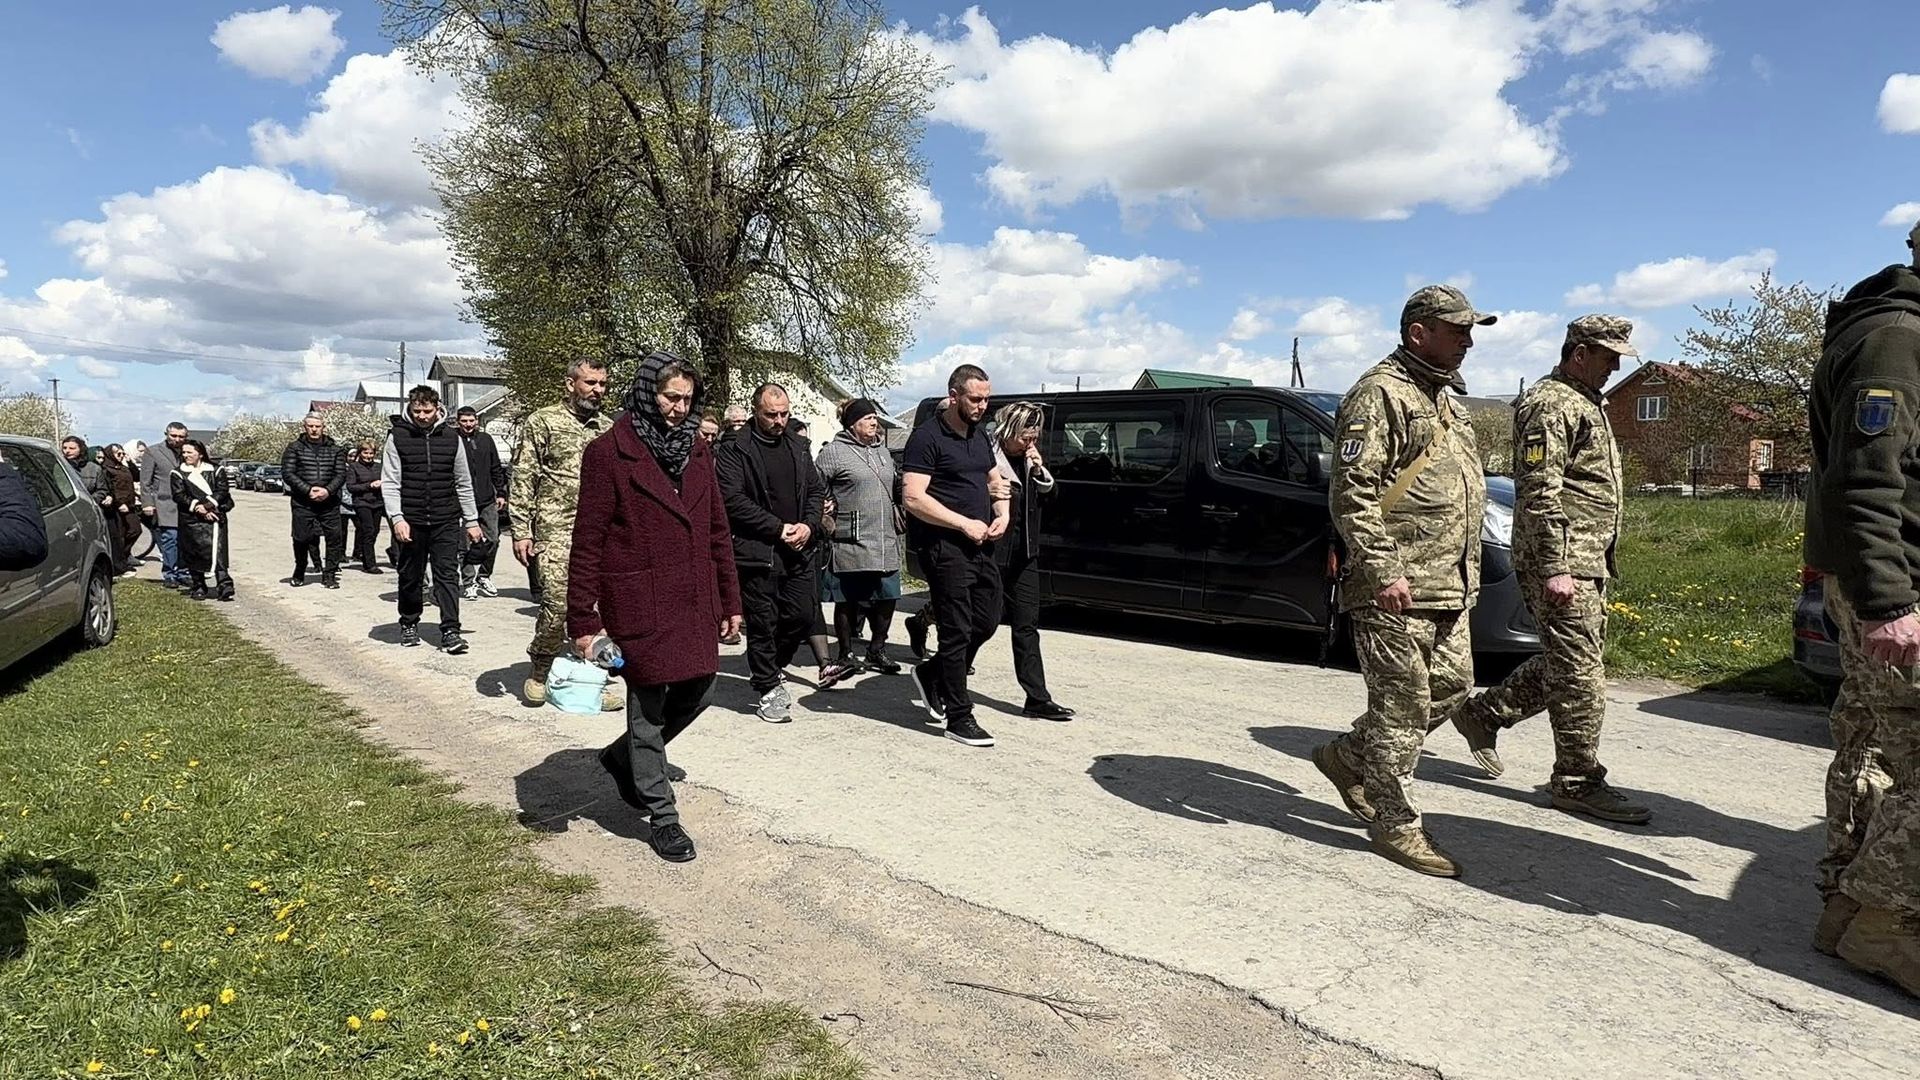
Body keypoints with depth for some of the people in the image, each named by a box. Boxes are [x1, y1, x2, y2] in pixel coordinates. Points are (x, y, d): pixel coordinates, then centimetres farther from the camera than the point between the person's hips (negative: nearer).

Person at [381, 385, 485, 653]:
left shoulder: (451, 438, 5)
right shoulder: (398, 437, 0)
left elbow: (464, 483, 10)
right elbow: (390, 482, -3)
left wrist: (472, 521, 9)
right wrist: (397, 518, -14)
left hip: (446, 521, 0)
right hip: (411, 521, 0)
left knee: (447, 575, -4)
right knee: (410, 576, 11)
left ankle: (450, 631, -4)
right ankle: (409, 625, 28)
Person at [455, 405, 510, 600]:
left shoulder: (486, 440, 11)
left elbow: (496, 469, 16)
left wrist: (501, 493, 12)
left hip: (488, 501, 5)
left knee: (493, 540, 6)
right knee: (467, 543, -1)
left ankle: (484, 577, 23)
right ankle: (468, 582, 8)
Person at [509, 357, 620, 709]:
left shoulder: (608, 429, 15)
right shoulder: (543, 422, 1)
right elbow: (522, 480, -2)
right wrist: (521, 531, -9)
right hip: (556, 531, -4)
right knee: (557, 605, -9)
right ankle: (540, 670, 14)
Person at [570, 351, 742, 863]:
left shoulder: (697, 448, 9)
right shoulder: (610, 452, -9)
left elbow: (717, 529, 12)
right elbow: (588, 539, -9)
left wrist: (730, 600, 11)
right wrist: (583, 619, -11)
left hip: (694, 600, 6)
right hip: (639, 604, -6)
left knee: (697, 691, 13)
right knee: (648, 705, 5)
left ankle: (622, 757, 39)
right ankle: (662, 816, 21)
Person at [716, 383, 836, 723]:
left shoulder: (798, 447, 14)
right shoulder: (735, 449, -5)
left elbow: (816, 490, 16)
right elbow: (733, 498, -14)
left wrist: (809, 525, -4)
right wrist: (778, 528, -15)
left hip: (798, 549, 6)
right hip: (757, 551, -6)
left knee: (803, 615, 9)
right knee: (762, 622, 1)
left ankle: (771, 666, 32)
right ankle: (768, 688, 15)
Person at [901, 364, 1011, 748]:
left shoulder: (980, 435, 15)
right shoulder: (928, 437, -11)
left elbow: (996, 481, 26)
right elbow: (912, 498, -18)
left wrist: (1002, 515, 4)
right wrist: (965, 525, -18)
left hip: (980, 545, 8)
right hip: (944, 547, -8)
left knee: (987, 620, 12)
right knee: (957, 631, -3)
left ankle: (931, 674, 33)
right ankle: (959, 718, 7)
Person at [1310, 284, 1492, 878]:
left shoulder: (1445, 399, 20)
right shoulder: (1380, 394, -11)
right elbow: (1353, 492, -19)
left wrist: (1464, 573, 23)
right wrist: (1382, 572, -24)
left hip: (1448, 586, 10)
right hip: (1396, 586, -10)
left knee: (1451, 687, 14)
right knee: (1403, 703, -3)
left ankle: (1349, 757, 28)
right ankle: (1395, 824, 9)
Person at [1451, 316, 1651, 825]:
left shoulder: (1586, 403, 21)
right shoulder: (1551, 405, -12)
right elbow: (1540, 492, -20)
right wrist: (1554, 568, -24)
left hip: (1588, 559, 10)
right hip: (1564, 563, -10)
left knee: (1566, 663, 14)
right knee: (1579, 672, -5)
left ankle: (1483, 712, 24)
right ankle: (1579, 782, 3)